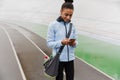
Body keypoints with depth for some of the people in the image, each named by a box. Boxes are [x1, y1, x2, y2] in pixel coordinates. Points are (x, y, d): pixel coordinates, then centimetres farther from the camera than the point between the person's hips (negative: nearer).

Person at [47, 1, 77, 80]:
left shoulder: (72, 26, 3)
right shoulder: (53, 25, -10)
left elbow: (75, 41, 8)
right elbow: (49, 43, -10)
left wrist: (74, 43, -16)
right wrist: (61, 42, -25)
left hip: (70, 58, 4)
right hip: (59, 58, -3)